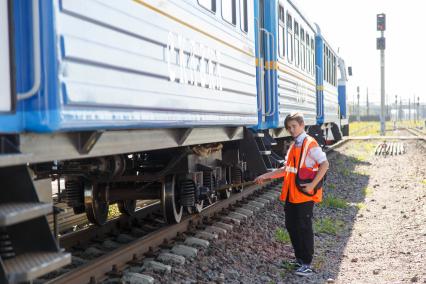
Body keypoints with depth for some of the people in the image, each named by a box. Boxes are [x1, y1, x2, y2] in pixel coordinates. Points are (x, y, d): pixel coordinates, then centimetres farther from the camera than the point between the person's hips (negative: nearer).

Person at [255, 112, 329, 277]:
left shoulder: (310, 144, -10)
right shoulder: (293, 146, 15)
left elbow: (325, 164, -15)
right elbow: (286, 169, 21)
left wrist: (312, 185, -20)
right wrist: (266, 176, 16)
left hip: (304, 195, -8)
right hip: (291, 194, 8)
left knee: (303, 228, -1)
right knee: (291, 226, 12)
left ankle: (307, 263, 9)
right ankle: (299, 258, 27)